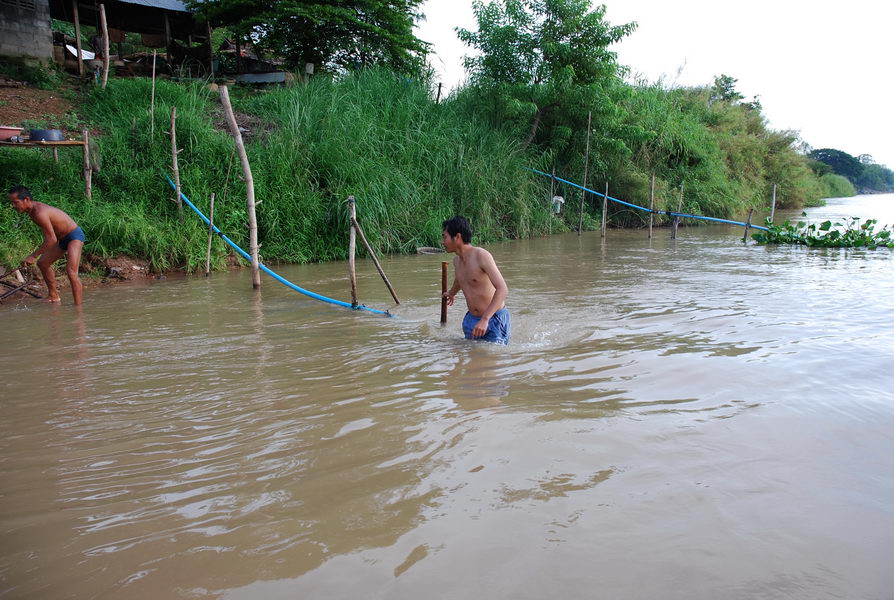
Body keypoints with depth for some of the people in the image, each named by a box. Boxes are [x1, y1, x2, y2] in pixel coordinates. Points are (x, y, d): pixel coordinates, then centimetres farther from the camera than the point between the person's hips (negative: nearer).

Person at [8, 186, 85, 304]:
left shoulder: (40, 212, -27)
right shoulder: (32, 211, 3)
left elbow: (51, 239, -27)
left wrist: (33, 256, -22)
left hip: (74, 236, -11)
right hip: (63, 238, 11)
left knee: (71, 271, -25)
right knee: (42, 263, 20)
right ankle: (53, 296, 33)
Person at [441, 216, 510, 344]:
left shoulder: (481, 255, -18)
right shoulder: (457, 260, 6)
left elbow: (502, 289, -27)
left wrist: (485, 319, -35)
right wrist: (452, 293, 53)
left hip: (494, 320, -7)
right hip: (471, 320, 7)